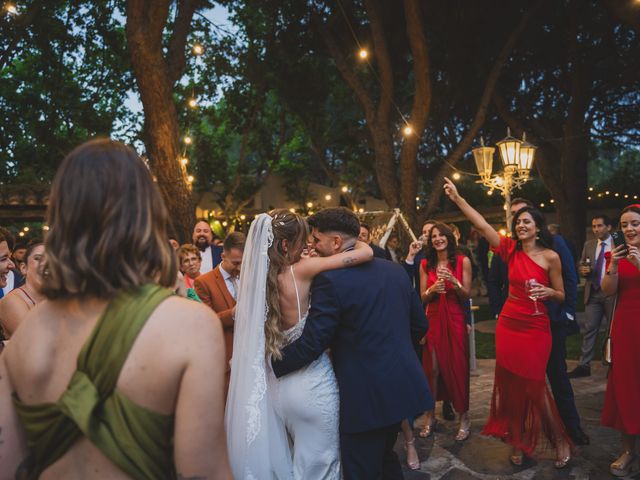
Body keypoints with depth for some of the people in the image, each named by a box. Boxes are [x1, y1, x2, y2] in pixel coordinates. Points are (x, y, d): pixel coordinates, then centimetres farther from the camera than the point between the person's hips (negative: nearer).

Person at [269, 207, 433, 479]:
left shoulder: (331, 279, -18)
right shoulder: (396, 270, 4)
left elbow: (310, 345, -19)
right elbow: (419, 325, 11)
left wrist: (264, 364, -6)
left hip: (366, 397, -7)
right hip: (402, 385, 8)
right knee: (385, 457, 27)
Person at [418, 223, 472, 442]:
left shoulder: (463, 261, -1)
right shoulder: (426, 264, 5)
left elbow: (467, 295, 0)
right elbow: (422, 298, 5)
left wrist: (453, 281, -18)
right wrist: (433, 289, -15)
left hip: (456, 320, -1)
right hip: (434, 320, 2)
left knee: (458, 367, 1)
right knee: (433, 368, 0)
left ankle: (464, 418, 14)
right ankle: (430, 417, 13)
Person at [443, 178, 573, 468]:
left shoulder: (550, 257, -7)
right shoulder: (510, 249, 1)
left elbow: (561, 296, -1)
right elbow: (481, 225, -5)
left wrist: (547, 291, -23)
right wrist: (457, 198, -10)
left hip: (536, 328, -4)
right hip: (508, 324, 4)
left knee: (533, 384, 0)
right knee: (509, 383, 9)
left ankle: (560, 440, 22)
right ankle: (517, 440, 26)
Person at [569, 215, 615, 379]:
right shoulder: (589, 244, 8)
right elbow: (581, 265, 13)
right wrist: (583, 269, -8)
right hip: (593, 292, 3)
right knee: (589, 329, 3)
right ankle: (584, 365, 5)